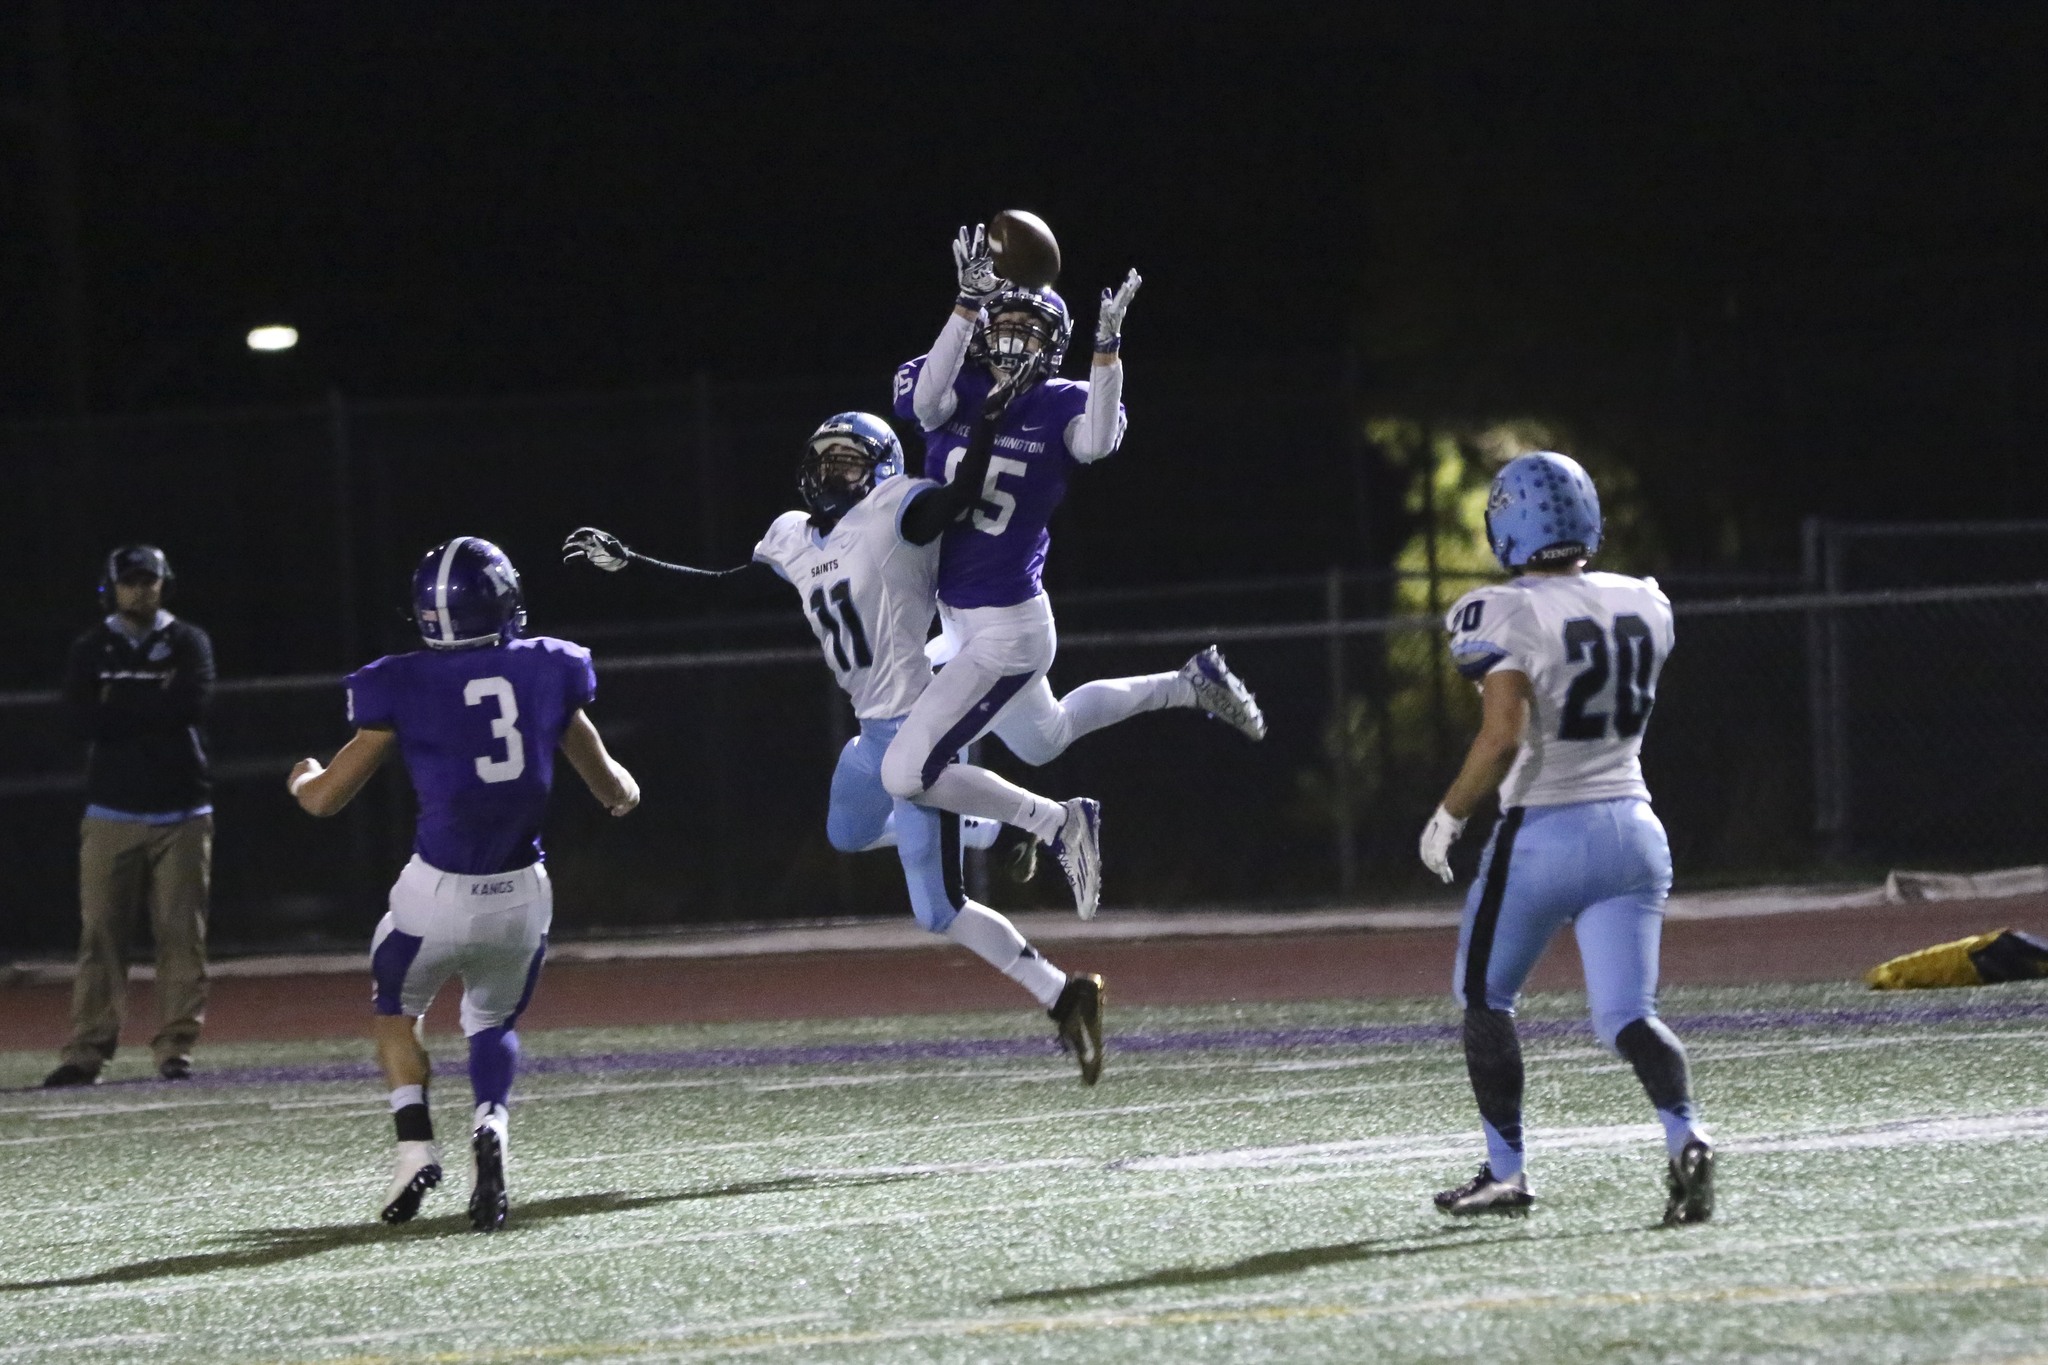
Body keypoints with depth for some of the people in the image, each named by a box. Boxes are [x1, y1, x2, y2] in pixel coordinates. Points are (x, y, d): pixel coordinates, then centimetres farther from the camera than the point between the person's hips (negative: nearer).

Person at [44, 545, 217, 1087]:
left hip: (182, 812, 0)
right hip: (112, 813, 0)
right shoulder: (90, 651, 8)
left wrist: (119, 706, -7)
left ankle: (175, 1046, 3)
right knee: (100, 934, -5)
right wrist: (153, 704, -7)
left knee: (182, 933, -3)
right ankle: (86, 1052, -5)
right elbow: (83, 718, -7)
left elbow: (190, 704, -11)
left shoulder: (189, 644, 7)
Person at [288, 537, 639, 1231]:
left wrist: (302, 778, 26)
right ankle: (491, 1127, -5)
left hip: (439, 889, -2)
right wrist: (623, 790, 40)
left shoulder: (403, 687, -6)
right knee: (493, 1020, 25)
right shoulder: (547, 672, 2)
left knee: (397, 1006, 26)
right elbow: (612, 787, 16)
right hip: (521, 891, 2)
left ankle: (415, 1144, 6)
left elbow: (325, 799, 2)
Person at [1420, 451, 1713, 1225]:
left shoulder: (1505, 617, -13)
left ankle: (1506, 1174, 18)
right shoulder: (1643, 608, 5)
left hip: (1544, 833, -4)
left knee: (1484, 999, 16)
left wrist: (1450, 815, -10)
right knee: (1626, 1016, 2)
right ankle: (1686, 1138, -24)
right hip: (1633, 827, 5)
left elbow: (1504, 735, -23)